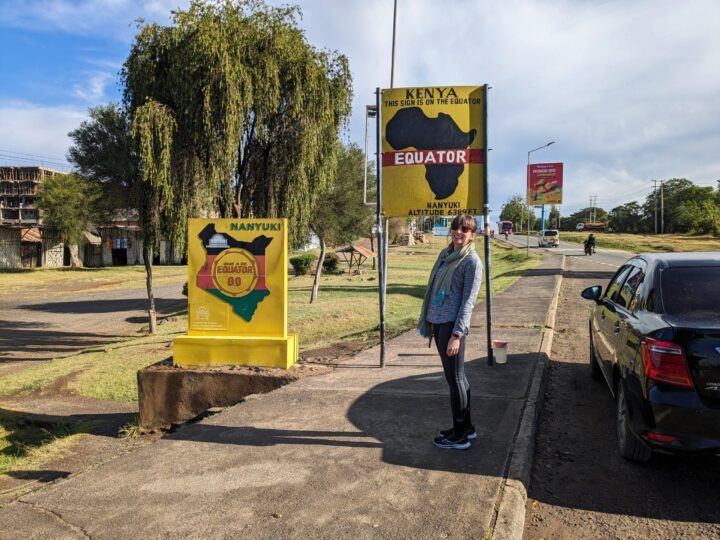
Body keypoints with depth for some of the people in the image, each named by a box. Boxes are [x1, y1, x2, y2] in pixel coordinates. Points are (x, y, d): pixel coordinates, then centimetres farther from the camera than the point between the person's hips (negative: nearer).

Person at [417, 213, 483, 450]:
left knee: (455, 378, 0)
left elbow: (468, 301, -13)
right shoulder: (445, 253, 14)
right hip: (437, 322, 8)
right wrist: (428, 320, 19)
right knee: (456, 377, 16)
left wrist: (457, 334, -18)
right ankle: (465, 426, 28)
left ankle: (460, 435, 11)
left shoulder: (472, 261, -9)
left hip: (452, 324, -8)